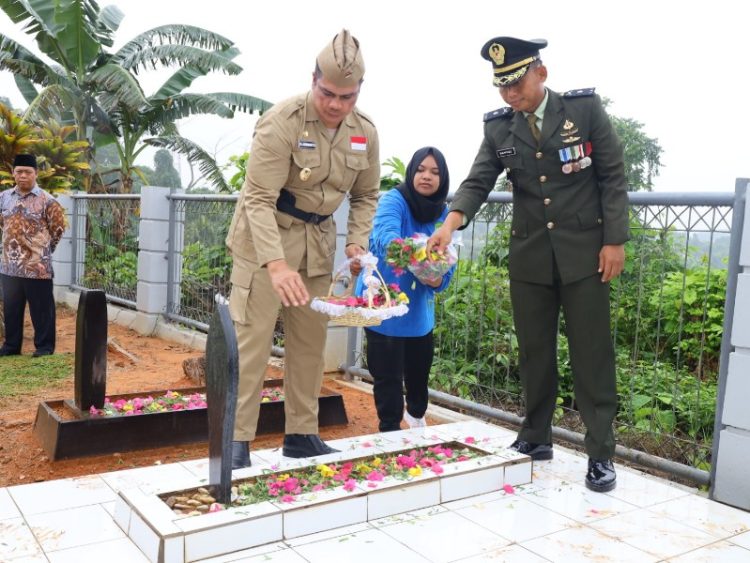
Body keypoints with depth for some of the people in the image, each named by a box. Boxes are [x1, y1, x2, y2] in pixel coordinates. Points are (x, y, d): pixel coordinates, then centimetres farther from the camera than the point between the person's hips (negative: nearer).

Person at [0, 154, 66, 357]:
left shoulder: (46, 200, -9)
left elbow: (58, 227, -2)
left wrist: (43, 248, 5)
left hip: (37, 266, -5)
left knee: (41, 308, 3)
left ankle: (44, 346, 13)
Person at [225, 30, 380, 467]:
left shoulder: (366, 132, -3)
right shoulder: (282, 121, -20)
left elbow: (366, 195, 9)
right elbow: (259, 199, -25)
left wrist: (357, 242, -8)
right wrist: (276, 265, -36)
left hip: (318, 240, 6)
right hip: (266, 236, -6)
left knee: (311, 341, 10)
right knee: (252, 340, -7)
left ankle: (302, 434, 22)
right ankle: (237, 442, 2)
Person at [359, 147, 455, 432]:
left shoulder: (443, 213, 1)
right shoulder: (393, 200, -16)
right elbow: (385, 236, -37)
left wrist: (438, 279, -24)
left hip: (419, 308, 6)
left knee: (420, 368, 19)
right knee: (387, 374, 0)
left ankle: (416, 415, 50)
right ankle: (390, 430, 23)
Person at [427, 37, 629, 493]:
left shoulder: (585, 108, -3)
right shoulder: (499, 128, 4)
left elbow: (613, 176, -3)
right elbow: (478, 182, -3)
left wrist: (615, 240, -8)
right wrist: (450, 224, -21)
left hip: (584, 250, -3)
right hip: (529, 255, 3)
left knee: (592, 351, 0)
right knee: (534, 351, 10)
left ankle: (601, 453, 9)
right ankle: (536, 437, 24)